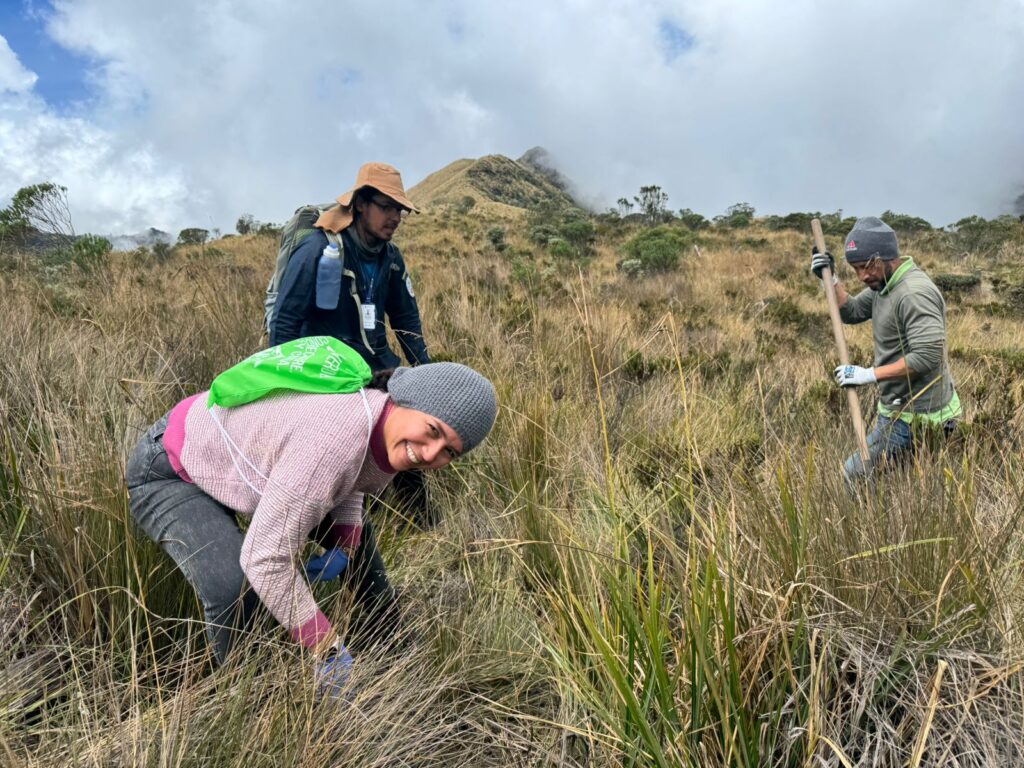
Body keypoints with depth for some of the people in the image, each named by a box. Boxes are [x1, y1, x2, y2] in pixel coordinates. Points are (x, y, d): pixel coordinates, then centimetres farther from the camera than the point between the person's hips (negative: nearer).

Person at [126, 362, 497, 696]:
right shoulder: (333, 441, -41)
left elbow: (349, 483, 9)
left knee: (355, 531, 12)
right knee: (234, 587, -31)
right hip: (170, 471, -8)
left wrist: (343, 547, -8)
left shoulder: (380, 425, -13)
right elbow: (266, 558, -39)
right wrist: (330, 651, -31)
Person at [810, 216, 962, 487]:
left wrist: (870, 374, -29)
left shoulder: (914, 293, -25)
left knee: (853, 476, -4)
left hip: (912, 416, -10)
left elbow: (928, 355, -31)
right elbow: (851, 312, 14)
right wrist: (831, 280, -1)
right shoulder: (884, 284, 6)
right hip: (901, 406, 10)